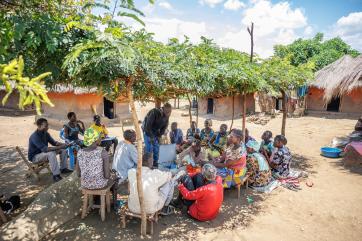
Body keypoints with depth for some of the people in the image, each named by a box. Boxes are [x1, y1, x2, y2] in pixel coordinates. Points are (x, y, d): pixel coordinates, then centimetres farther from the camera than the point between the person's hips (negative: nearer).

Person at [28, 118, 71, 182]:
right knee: (51, 153, -36)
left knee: (63, 150, -1)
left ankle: (63, 168, 5)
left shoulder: (46, 133, -4)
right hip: (35, 156, -8)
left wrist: (63, 144, -14)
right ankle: (56, 176, -33)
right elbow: (45, 149, -38)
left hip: (44, 152, 9)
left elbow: (54, 142, 5)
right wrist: (59, 147, -40)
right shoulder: (35, 136, -30)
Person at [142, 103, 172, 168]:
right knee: (149, 148, -12)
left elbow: (164, 126, 0)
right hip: (147, 130, -5)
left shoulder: (166, 116, -12)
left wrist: (159, 136, -9)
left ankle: (155, 164, 15)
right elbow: (148, 125, -30)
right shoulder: (154, 112, -30)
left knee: (156, 147, 4)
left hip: (156, 131, 6)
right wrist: (151, 137, -28)